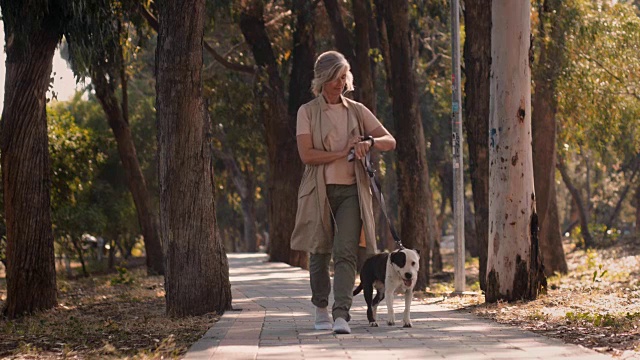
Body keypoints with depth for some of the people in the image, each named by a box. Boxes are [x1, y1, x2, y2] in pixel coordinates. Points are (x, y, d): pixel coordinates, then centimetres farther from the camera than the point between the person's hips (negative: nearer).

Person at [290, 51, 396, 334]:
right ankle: (321, 310, 26)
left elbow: (390, 142, 10)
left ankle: (341, 315, -21)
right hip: (320, 191, -1)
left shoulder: (357, 111, 11)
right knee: (320, 252, 7)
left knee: (346, 252, -13)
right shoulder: (308, 112, 2)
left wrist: (369, 142, -12)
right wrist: (344, 153, -14)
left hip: (351, 191, 1)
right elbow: (306, 154, -10)